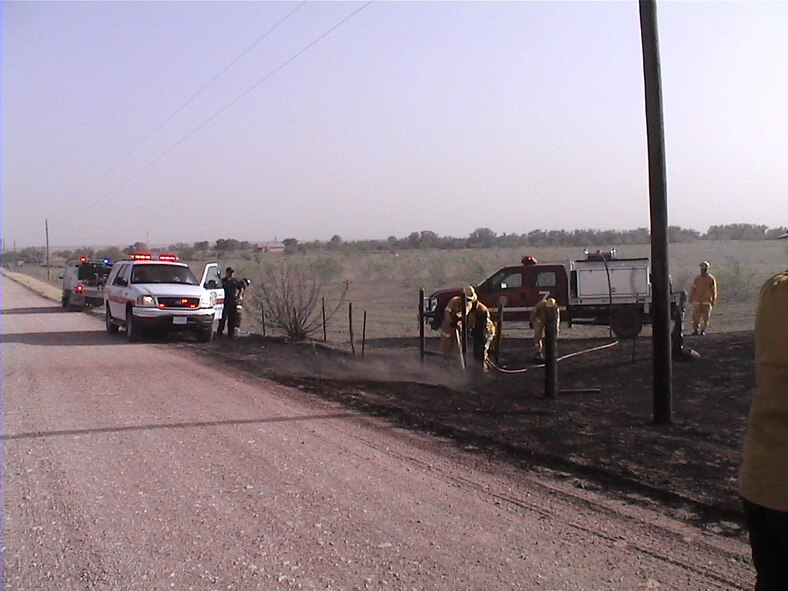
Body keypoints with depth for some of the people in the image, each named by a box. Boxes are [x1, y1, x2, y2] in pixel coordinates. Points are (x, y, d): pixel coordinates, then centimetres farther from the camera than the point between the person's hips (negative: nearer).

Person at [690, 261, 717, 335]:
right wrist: (691, 298, 7)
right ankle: (696, 329, 5)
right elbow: (693, 289, 11)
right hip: (697, 301, 2)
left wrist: (713, 301, 0)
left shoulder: (711, 279, 0)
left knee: (705, 317, 0)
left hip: (707, 301, -2)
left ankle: (703, 330, 9)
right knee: (695, 316, -3)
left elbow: (713, 291, 2)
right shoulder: (697, 278, 8)